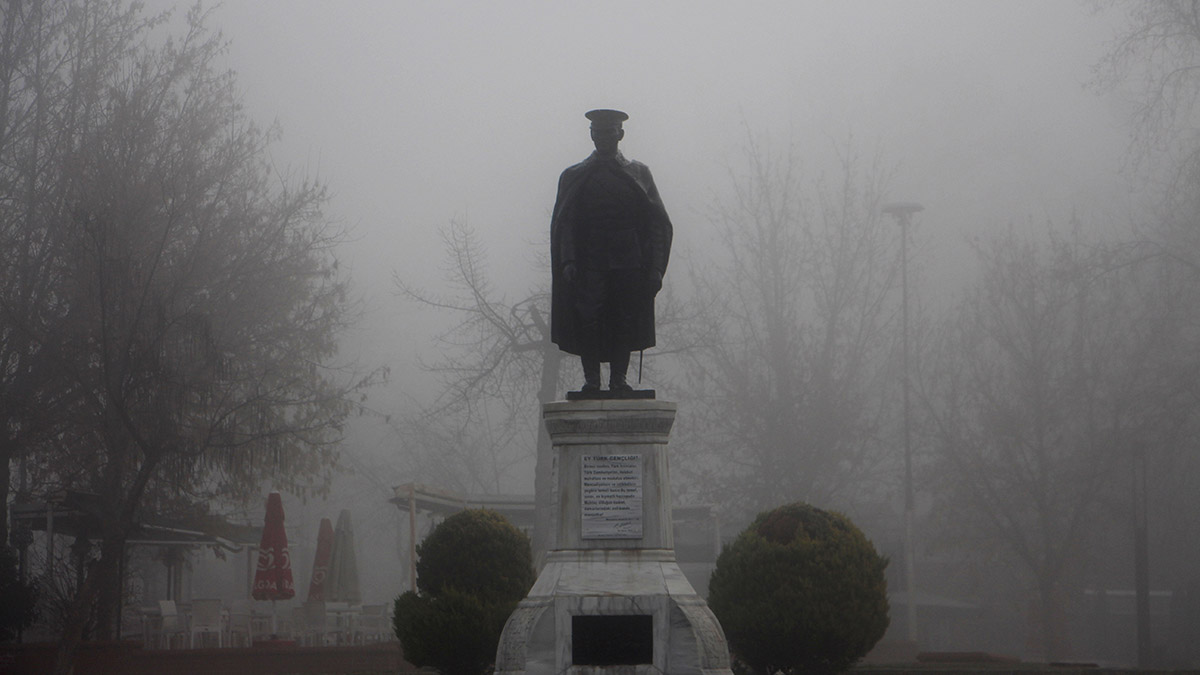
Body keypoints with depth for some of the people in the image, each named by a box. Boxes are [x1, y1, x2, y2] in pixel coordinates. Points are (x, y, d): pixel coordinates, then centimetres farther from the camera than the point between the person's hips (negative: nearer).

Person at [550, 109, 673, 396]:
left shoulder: (639, 174, 14)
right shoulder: (574, 177, 13)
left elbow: (658, 223, 8)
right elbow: (563, 223, 5)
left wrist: (655, 267, -3)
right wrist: (568, 261, -10)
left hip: (628, 263, 1)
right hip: (587, 262, -1)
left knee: (625, 323, -3)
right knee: (587, 319, -9)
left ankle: (619, 378, 3)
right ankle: (591, 380, -5)